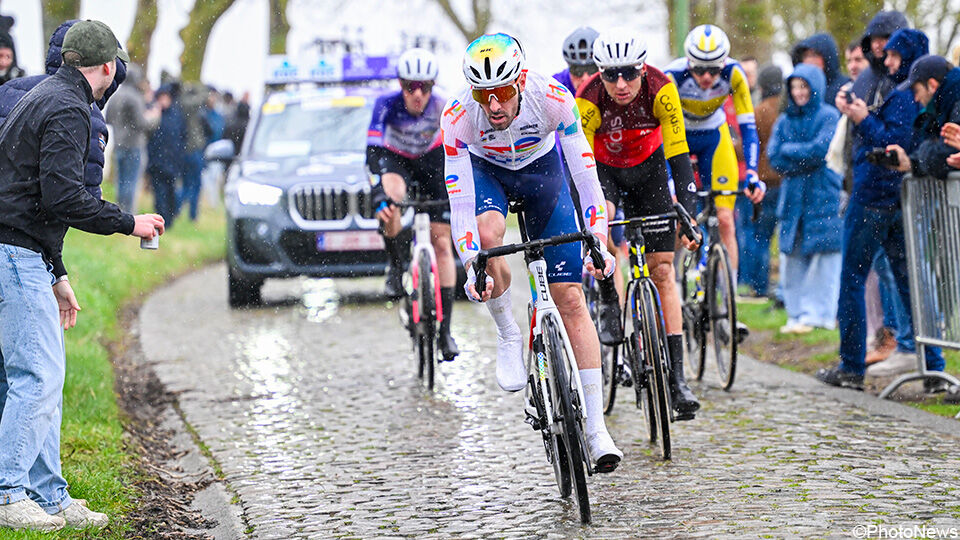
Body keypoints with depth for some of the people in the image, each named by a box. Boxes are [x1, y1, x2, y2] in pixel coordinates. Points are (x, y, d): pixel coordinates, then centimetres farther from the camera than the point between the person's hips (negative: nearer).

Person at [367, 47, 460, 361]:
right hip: (395, 159, -1)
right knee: (388, 205, -38)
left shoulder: (444, 109, -26)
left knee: (442, 244, -6)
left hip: (432, 161, 1)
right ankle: (397, 265, -10)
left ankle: (444, 330, -1)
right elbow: (373, 152, -37)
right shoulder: (387, 105, -30)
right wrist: (382, 195, -51)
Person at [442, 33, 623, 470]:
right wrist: (472, 267, -41)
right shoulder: (457, 117, -33)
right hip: (486, 171, 0)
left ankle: (596, 427, -5)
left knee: (571, 299, -7)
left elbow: (585, 175, -29)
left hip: (542, 171, 0)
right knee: (487, 233, -37)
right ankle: (508, 336, -10)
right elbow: (459, 200, -32)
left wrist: (599, 244, -37)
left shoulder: (553, 99, -34)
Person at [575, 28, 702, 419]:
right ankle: (609, 305, -10)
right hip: (600, 167, -1)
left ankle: (676, 377, -6)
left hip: (647, 166, 1)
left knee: (662, 269, -6)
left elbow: (678, 154, -28)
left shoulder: (660, 89, -30)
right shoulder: (588, 101, -32)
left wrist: (688, 214, -37)